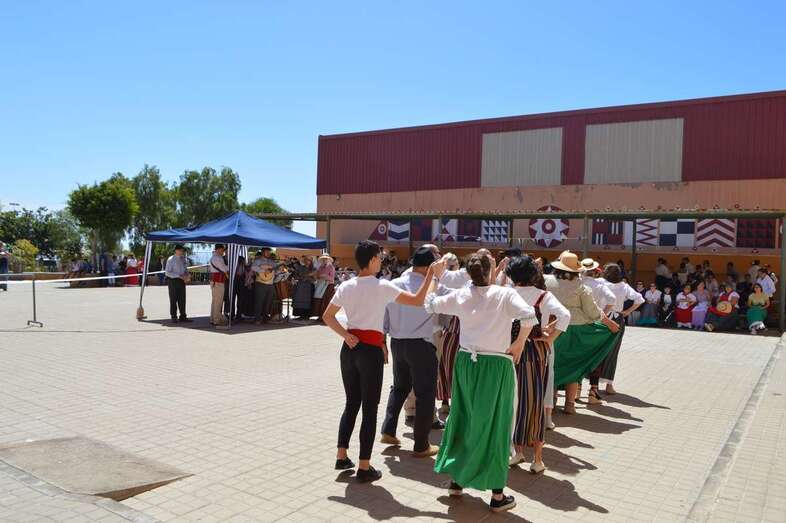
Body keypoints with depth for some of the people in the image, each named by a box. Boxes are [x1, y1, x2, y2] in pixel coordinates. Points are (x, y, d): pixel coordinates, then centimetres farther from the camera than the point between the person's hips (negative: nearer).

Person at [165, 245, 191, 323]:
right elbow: (167, 272, -12)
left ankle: (183, 316, 12)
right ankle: (173, 317, 10)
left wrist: (186, 275, -3)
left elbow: (186, 269, 20)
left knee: (182, 299, 6)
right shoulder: (171, 259, -8)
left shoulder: (183, 259, 9)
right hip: (173, 281, -5)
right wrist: (179, 276, -20)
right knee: (173, 300, 1)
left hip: (181, 281, 5)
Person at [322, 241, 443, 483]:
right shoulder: (382, 286, -12)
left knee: (351, 403, 19)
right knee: (370, 408, 3)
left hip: (350, 348, 6)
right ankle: (364, 467, 9)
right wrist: (431, 272, -6)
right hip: (371, 350, -6)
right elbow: (418, 300, -12)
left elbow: (327, 316, 9)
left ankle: (341, 456, 26)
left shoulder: (346, 286, 5)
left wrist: (345, 335, 1)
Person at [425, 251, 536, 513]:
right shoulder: (505, 294, -11)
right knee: (494, 424, 4)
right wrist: (519, 343, -10)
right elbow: (529, 317, -25)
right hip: (496, 365, -4)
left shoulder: (460, 295, 0)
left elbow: (431, 304, 12)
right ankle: (497, 495, 13)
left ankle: (456, 478, 31)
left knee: (463, 418, 19)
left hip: (466, 362, 4)